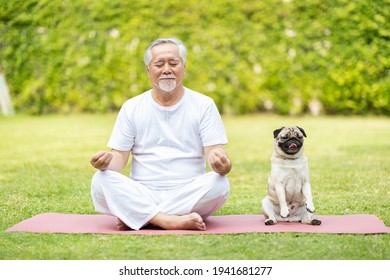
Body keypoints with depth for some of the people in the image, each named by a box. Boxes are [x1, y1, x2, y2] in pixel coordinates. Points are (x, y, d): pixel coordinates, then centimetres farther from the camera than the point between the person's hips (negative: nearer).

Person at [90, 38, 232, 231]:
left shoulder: (204, 105, 6)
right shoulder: (131, 108, 10)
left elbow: (214, 151, -3)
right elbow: (120, 156, 6)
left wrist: (221, 164, -29)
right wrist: (107, 161, -19)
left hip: (188, 194, 0)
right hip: (142, 195, 1)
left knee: (219, 184, -30)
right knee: (100, 181, -24)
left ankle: (137, 218, -25)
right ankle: (171, 221, -35)